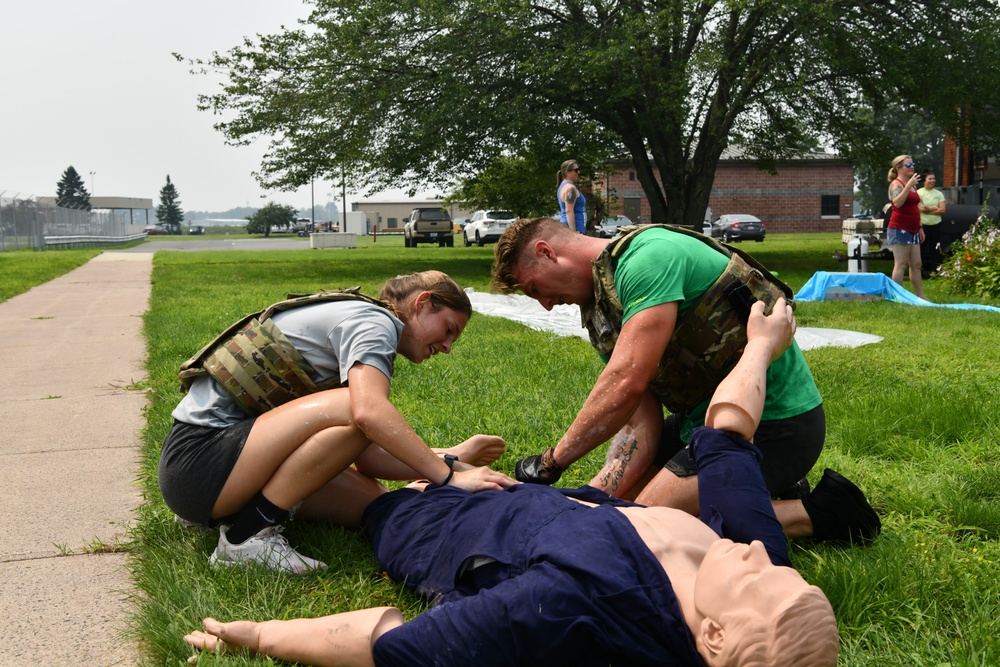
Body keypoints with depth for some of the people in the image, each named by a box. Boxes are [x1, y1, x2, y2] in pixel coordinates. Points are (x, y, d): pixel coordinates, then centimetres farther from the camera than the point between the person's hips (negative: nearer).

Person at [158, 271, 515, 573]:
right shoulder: (373, 320, -10)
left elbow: (368, 456, 8)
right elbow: (368, 412, -32)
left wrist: (452, 456, 7)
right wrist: (450, 476, -28)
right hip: (199, 457, -10)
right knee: (351, 408, -26)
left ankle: (226, 510, 13)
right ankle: (249, 534, -15)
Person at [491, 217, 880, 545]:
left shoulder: (648, 255, -21)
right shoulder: (602, 309, 9)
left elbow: (627, 383, -31)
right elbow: (639, 425, -1)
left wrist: (553, 461, -22)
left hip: (775, 421, -10)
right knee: (621, 495, 14)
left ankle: (812, 514, -4)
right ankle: (771, 489, 18)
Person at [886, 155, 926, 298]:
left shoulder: (912, 184, 18)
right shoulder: (896, 184, -8)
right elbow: (897, 203, -27)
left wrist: (920, 227, 20)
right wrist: (909, 185, -30)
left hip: (912, 230, 9)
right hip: (899, 230, -9)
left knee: (916, 264, 9)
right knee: (901, 264, -10)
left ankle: (920, 296, 13)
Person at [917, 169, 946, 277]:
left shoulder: (939, 194, 10)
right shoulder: (919, 192, -2)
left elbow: (942, 210, 0)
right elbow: (920, 208, -14)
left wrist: (928, 209, -8)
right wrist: (935, 208, -8)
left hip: (936, 225, 4)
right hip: (923, 224, -4)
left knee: (935, 248, 5)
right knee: (922, 248, -3)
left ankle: (934, 270, 10)